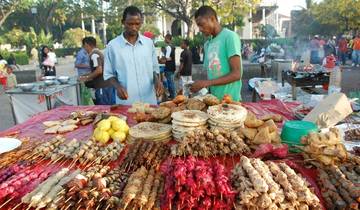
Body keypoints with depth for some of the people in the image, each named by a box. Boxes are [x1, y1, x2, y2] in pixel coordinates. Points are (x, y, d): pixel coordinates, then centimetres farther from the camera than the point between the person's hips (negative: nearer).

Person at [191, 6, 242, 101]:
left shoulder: (230, 36, -9)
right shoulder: (207, 44, 12)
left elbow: (236, 74, -15)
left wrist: (207, 83, -18)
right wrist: (199, 85, -3)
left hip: (230, 100, -6)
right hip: (213, 99, 6)